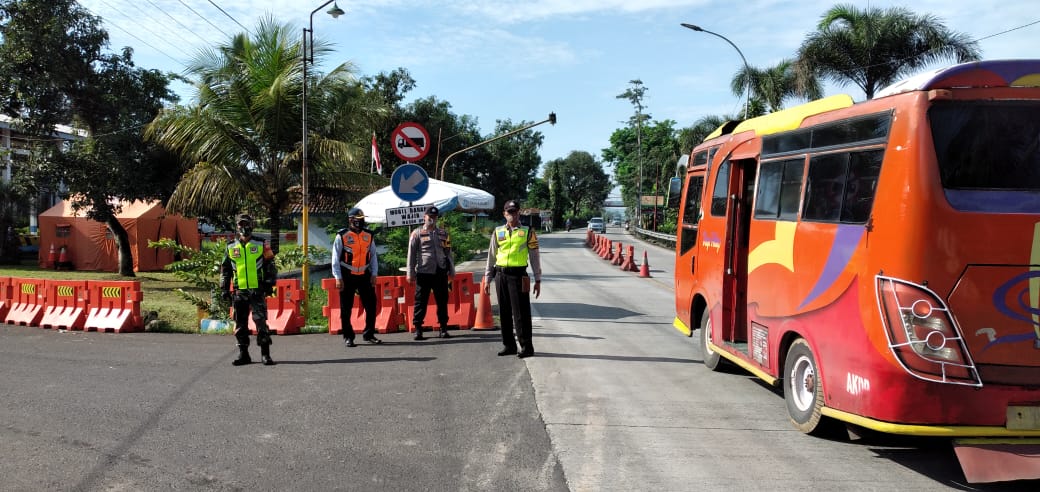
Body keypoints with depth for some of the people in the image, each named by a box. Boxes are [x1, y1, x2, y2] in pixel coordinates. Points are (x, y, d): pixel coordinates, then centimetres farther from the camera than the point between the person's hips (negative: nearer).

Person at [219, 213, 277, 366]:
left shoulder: (261, 246, 5)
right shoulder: (231, 248, 11)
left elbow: (270, 266, 6)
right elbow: (225, 270, 15)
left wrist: (269, 284, -1)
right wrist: (224, 289, 10)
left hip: (257, 291, -3)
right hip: (239, 292, 3)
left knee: (261, 322, -7)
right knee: (240, 324, 7)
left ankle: (265, 354, -3)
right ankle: (243, 354, 16)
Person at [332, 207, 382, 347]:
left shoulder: (368, 235, 6)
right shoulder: (342, 236, -5)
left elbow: (373, 255, 12)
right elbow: (335, 258, -5)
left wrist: (374, 274, 5)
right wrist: (338, 278, -10)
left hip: (364, 275, 4)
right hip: (347, 276, -3)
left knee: (371, 305, 3)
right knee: (346, 309, 2)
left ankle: (369, 334, 16)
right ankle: (348, 337, 12)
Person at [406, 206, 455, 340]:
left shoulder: (443, 234, 13)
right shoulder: (417, 233, 3)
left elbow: (448, 253, 16)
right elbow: (411, 254, 1)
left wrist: (452, 271, 13)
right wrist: (410, 273, -3)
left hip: (440, 272, 3)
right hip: (423, 272, -3)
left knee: (442, 301, 6)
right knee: (420, 301, 0)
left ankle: (443, 328, 14)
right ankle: (418, 329, 6)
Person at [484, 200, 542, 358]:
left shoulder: (527, 232, 4)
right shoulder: (498, 232, 12)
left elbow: (534, 256, 5)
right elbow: (491, 256, 16)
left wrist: (538, 280, 2)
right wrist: (487, 280, 12)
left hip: (518, 275, -4)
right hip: (500, 275, 4)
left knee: (521, 312, -4)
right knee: (504, 312, 8)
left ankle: (526, 346, 4)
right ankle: (509, 345, 18)